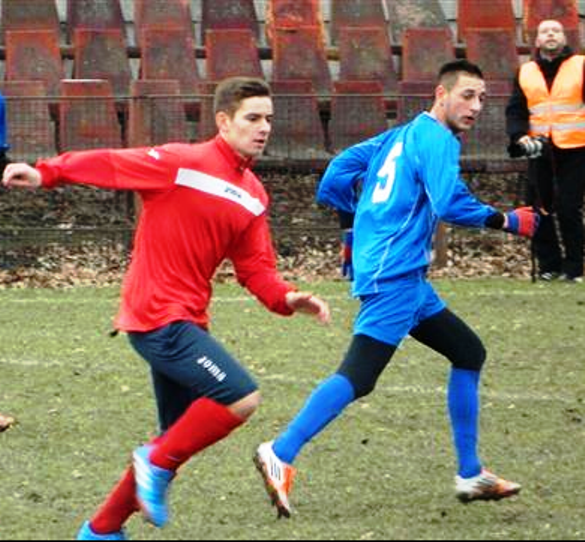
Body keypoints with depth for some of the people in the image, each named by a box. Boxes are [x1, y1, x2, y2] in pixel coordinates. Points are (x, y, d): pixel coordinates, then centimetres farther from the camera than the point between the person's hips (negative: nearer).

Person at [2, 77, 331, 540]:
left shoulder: (253, 196, 12)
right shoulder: (183, 163, -11)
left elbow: (255, 268, 11)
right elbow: (111, 164, -14)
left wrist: (287, 299, -7)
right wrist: (46, 174, -26)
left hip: (186, 322, 9)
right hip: (159, 315, -9)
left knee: (179, 441, 15)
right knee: (242, 397, -19)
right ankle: (158, 465, -1)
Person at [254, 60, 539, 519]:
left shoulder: (401, 136, 18)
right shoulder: (437, 140, -9)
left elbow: (339, 173, 19)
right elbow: (450, 203, -22)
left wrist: (366, 214, 25)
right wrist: (508, 221, -12)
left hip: (405, 278, 11)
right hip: (394, 276, -11)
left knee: (468, 353, 16)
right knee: (359, 375, -17)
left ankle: (471, 476, 19)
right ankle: (280, 456, -18)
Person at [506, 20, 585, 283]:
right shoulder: (525, 73, 10)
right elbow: (515, 110, 9)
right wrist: (520, 136, -8)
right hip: (539, 152, 3)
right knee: (541, 211, 3)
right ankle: (548, 265, 13)